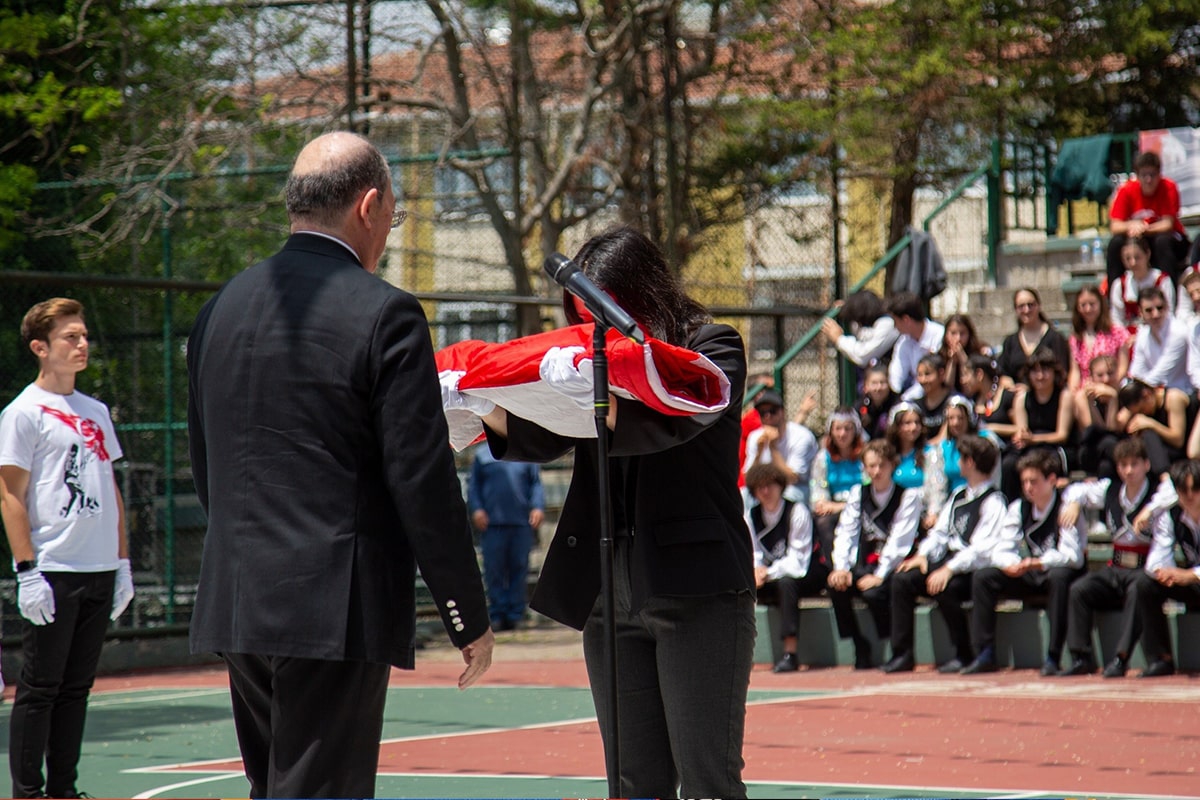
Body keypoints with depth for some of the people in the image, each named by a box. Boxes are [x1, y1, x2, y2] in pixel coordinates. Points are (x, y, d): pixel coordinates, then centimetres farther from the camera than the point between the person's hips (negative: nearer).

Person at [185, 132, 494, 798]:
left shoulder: (220, 309, 11)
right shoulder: (384, 315, -10)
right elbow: (424, 482, -11)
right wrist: (471, 618, -3)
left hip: (235, 606, 7)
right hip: (336, 610, -7)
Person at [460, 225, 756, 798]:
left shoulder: (712, 347, 0)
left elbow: (668, 421, -19)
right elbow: (538, 438, 4)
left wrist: (594, 393, -33)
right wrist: (480, 403, -13)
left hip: (698, 594, -5)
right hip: (610, 595, 5)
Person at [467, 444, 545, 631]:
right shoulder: (483, 454, 11)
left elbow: (536, 484, 11)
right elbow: (473, 486, 10)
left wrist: (538, 507, -3)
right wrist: (476, 509, -3)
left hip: (522, 523, 1)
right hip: (492, 523, -1)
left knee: (519, 567, 0)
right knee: (494, 569, -3)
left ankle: (515, 614, 5)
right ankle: (497, 614, 2)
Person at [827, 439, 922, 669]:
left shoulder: (908, 496, -4)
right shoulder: (858, 493, 11)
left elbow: (900, 540, -12)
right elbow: (845, 532, 4)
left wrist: (880, 575, -21)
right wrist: (841, 568, -13)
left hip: (892, 566, -4)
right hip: (864, 564, 4)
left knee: (873, 593, -33)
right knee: (836, 587, -25)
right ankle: (860, 650, -12)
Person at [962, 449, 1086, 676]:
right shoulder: (1018, 508, -1)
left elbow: (1072, 555, -27)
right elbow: (1002, 551, -4)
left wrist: (1038, 563, -41)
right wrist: (1011, 564, -28)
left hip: (1060, 573, -5)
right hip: (1032, 576, 5)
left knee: (1059, 576, -39)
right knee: (982, 577, -13)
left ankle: (1053, 658, -36)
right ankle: (985, 655, -14)